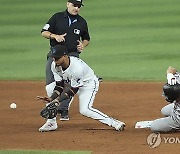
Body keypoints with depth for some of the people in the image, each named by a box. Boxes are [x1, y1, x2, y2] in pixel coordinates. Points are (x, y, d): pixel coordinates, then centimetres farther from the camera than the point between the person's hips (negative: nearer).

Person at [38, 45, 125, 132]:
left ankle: (114, 123, -21)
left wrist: (57, 100, -32)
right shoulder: (55, 66, -16)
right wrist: (52, 98, -25)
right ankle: (52, 123, 9)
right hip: (71, 83, 8)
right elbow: (60, 85, -10)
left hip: (89, 83, -8)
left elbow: (73, 90, -29)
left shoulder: (77, 67, -37)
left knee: (84, 110, -26)